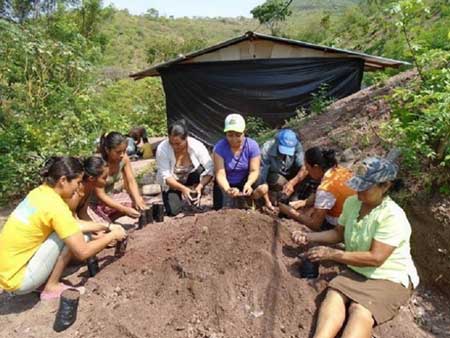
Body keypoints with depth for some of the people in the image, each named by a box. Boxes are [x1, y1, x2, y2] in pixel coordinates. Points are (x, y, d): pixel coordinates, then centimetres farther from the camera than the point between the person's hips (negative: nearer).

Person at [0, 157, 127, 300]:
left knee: (76, 234, 10)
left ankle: (43, 282, 12)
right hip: (17, 279, -8)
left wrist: (107, 226, 11)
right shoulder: (55, 206, -25)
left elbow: (74, 224, 13)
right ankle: (51, 287, 1)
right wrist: (112, 235, -8)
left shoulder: (40, 192, 2)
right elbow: (82, 252, -22)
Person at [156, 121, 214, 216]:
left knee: (201, 170, -31)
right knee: (173, 211, -18)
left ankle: (194, 203, -9)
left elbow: (210, 170, -28)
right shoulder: (162, 149, -29)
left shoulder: (197, 146, -27)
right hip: (172, 183, -1)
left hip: (191, 179, 1)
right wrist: (183, 188, -40)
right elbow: (165, 176, -26)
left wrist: (200, 186, -44)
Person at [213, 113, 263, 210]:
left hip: (245, 182, 1)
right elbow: (220, 174, -25)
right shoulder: (219, 147, -22)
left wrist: (248, 183, -41)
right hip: (225, 184, 0)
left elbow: (254, 171, -19)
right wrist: (227, 189, -46)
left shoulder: (252, 145, -18)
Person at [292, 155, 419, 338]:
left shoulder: (393, 216, -22)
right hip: (358, 272, 5)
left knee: (360, 310, -32)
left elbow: (375, 258, -25)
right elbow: (339, 233, 14)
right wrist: (308, 237, 0)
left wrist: (332, 254, -22)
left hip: (390, 279, -5)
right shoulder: (352, 202, 0)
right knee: (334, 294, -26)